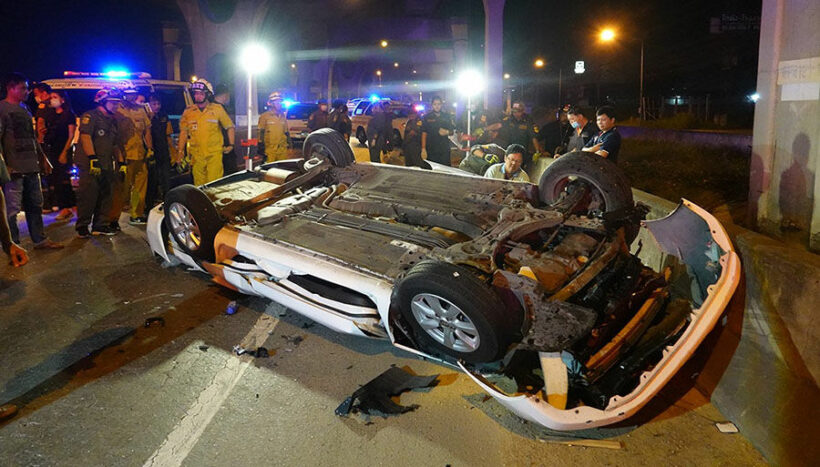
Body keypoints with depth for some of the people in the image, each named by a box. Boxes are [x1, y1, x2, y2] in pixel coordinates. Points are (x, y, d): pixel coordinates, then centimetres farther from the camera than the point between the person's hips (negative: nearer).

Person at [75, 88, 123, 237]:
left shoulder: (112, 121, 21)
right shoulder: (90, 116, -5)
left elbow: (115, 144, 25)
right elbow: (85, 137, -16)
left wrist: (121, 162, 18)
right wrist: (93, 158, -24)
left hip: (107, 165, 8)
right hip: (90, 164, -8)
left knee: (106, 196, 8)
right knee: (88, 196, -7)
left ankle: (101, 225, 17)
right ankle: (82, 227, 0)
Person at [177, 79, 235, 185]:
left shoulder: (217, 109, 3)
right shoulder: (188, 112, 9)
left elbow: (230, 127, 11)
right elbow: (183, 132, 14)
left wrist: (231, 144, 3)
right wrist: (180, 151, 9)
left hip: (214, 153, -2)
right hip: (196, 155, 3)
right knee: (199, 185, 5)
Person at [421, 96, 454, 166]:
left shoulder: (447, 116, 11)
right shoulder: (427, 117, 5)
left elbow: (452, 131, 15)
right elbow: (424, 133, 3)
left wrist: (447, 132, -9)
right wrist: (423, 149, -5)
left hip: (445, 150, 1)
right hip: (431, 150, -1)